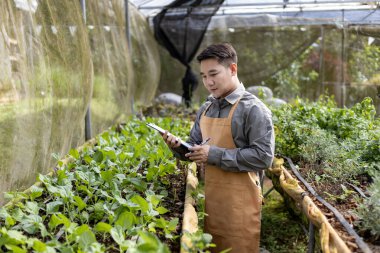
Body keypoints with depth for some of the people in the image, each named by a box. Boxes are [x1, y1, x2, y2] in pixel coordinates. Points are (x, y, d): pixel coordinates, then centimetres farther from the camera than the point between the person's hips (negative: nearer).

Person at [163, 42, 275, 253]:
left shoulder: (253, 109, -13)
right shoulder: (205, 109, 9)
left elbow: (263, 156, -20)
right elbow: (196, 147, 17)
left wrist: (215, 155, -21)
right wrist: (179, 146, -5)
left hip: (239, 201, -6)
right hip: (211, 197, 7)